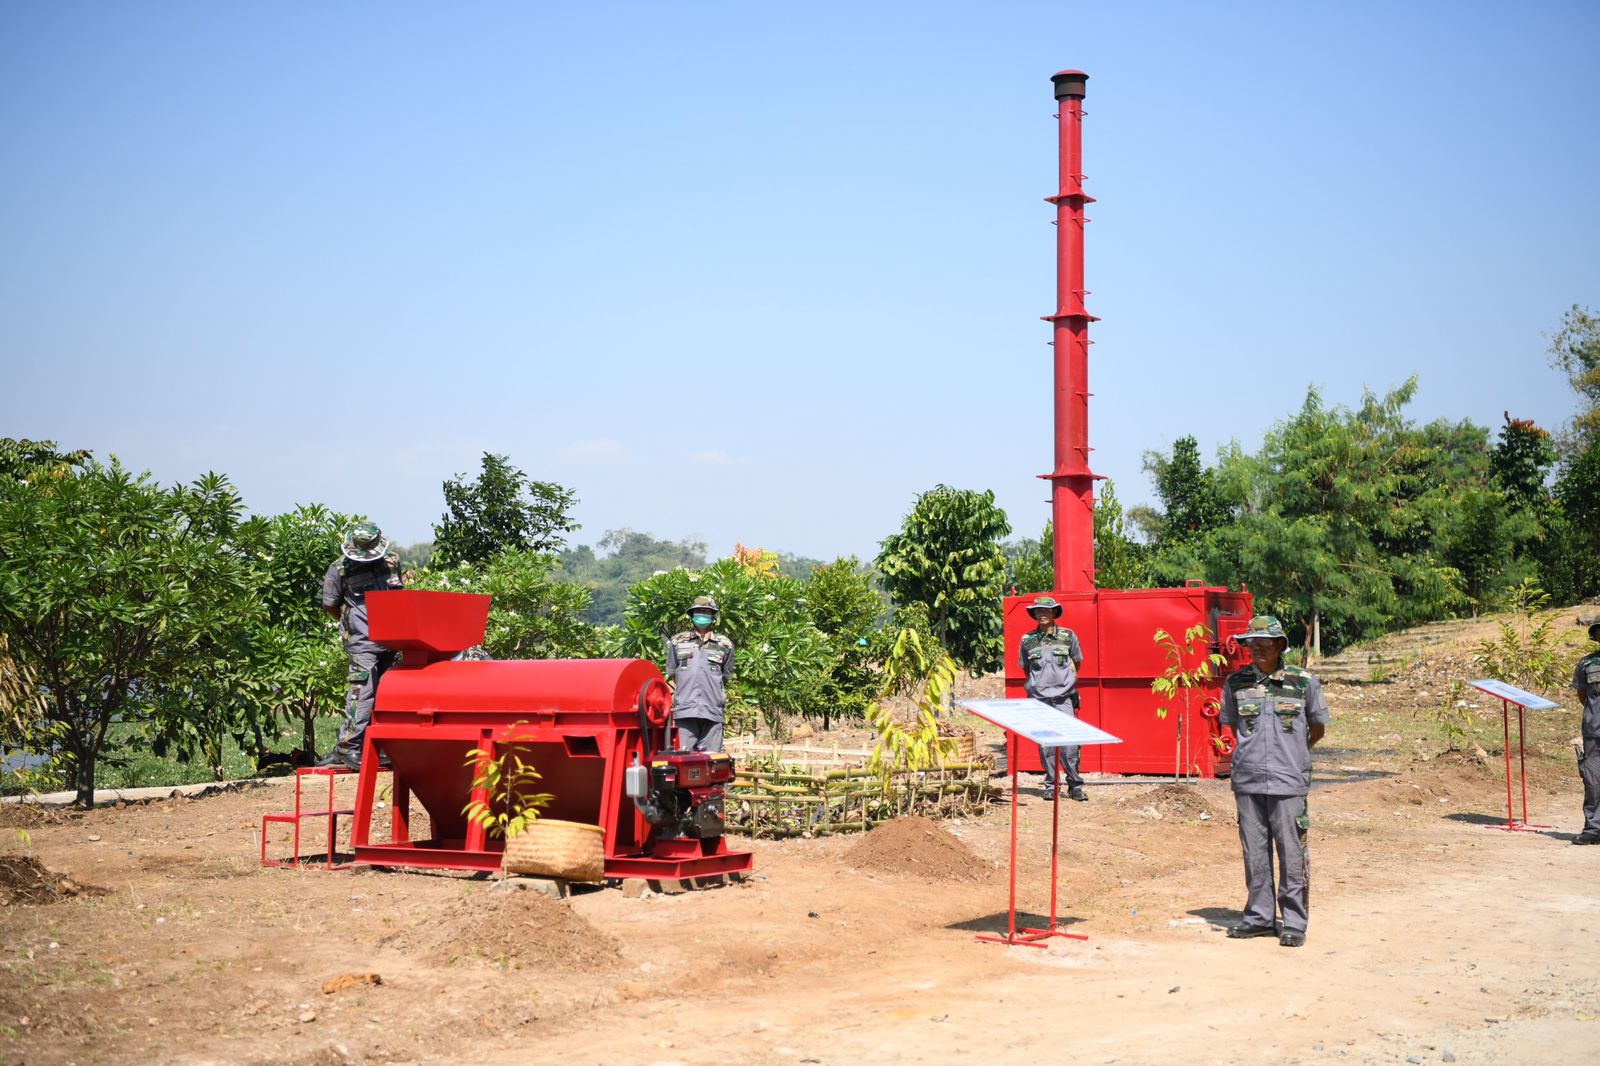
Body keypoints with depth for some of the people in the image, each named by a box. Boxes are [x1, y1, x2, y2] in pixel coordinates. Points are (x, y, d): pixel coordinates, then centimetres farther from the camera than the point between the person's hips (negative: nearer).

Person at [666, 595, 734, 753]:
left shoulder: (724, 645, 12)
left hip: (713, 711, 1)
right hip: (684, 710, 0)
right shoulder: (678, 642, 12)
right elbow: (670, 676, 17)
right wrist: (672, 702, 12)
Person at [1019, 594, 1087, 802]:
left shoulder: (1068, 636, 2)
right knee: (1045, 744, 3)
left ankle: (1075, 785, 4)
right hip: (1039, 699, 1)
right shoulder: (1028, 639, 4)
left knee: (1069, 743, -6)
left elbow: (1077, 662, 18)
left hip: (1064, 698, -1)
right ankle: (1050, 784, 12)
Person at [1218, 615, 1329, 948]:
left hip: (1288, 781, -3)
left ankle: (1294, 923, 7)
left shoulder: (1303, 682, -1)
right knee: (1254, 853, 9)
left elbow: (1318, 727, 13)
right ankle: (1259, 917, 20)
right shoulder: (1236, 683, 5)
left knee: (1292, 853, -1)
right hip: (1248, 780, 3)